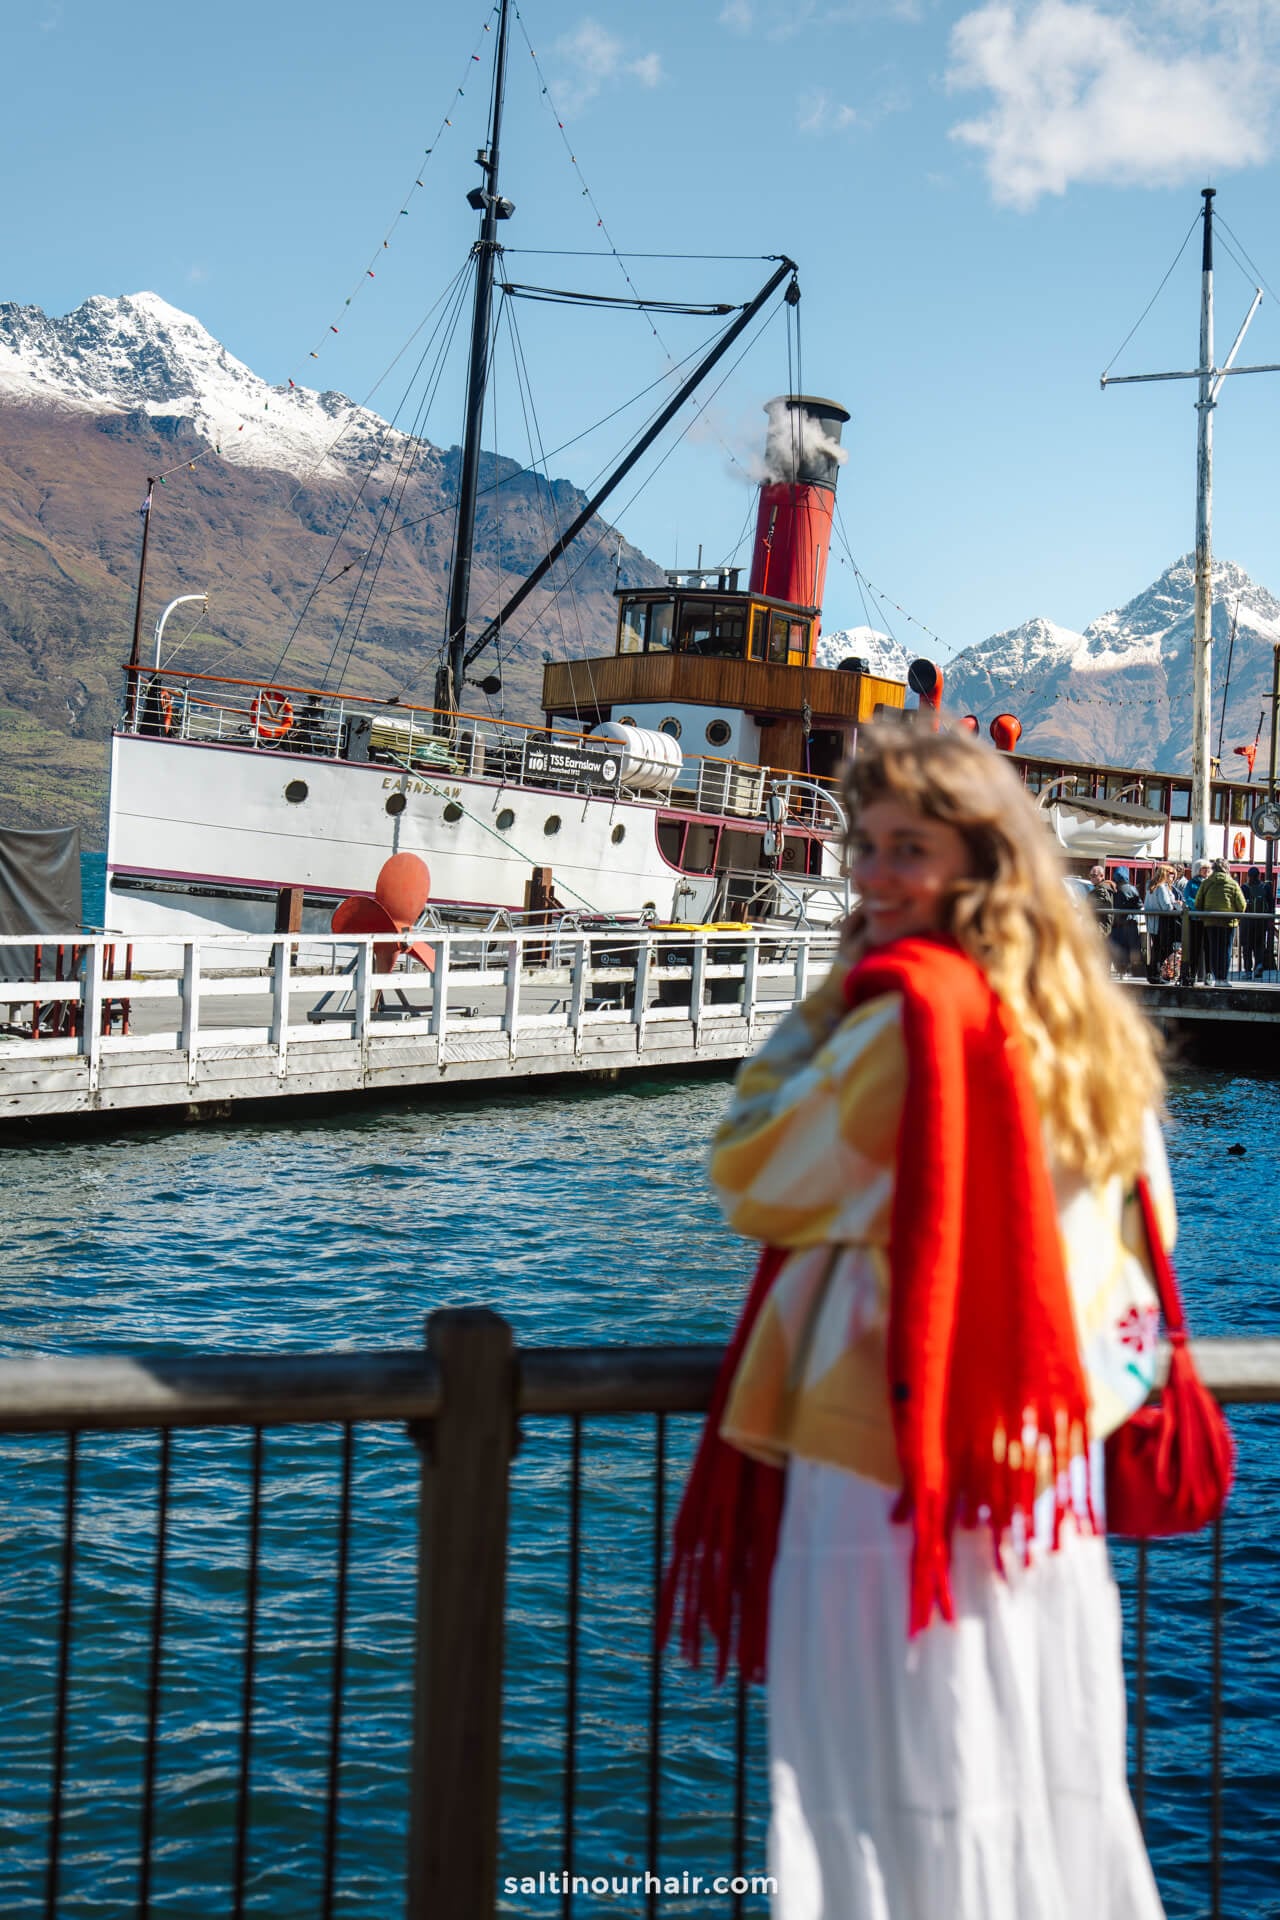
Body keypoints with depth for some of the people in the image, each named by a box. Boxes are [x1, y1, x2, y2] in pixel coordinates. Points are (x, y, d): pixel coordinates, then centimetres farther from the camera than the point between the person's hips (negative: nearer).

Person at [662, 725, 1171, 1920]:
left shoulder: (909, 1016, -16)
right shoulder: (1093, 1026, 7)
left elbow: (752, 1184, -7)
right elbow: (1132, 1246, 15)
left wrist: (825, 1002, -2)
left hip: (889, 1457, -8)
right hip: (1049, 1463, 8)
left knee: (892, 1810, 3)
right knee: (1047, 1781, 18)